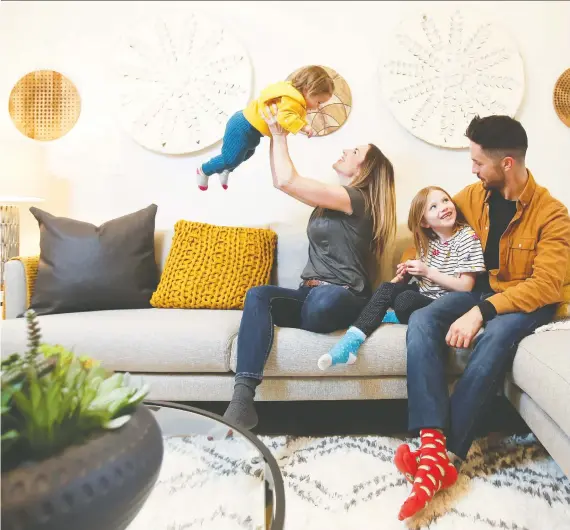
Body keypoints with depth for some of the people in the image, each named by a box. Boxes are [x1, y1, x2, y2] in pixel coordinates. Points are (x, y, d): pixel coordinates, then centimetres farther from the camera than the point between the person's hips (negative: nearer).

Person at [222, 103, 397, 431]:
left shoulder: (357, 199, -7)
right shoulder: (330, 198, 20)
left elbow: (287, 182, -14)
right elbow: (281, 182, 23)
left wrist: (279, 135, -2)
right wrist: (276, 137, 17)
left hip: (343, 299, -7)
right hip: (311, 293, 7)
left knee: (324, 298, -45)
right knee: (258, 295, -25)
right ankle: (242, 399, -38)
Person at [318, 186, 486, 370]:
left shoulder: (467, 236, -10)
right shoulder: (427, 239, 9)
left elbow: (465, 286, -15)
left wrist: (428, 272, -18)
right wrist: (406, 273, -1)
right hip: (423, 294, 6)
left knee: (405, 299, -31)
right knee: (387, 288, -15)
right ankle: (351, 341, -27)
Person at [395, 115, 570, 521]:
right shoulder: (473, 195, 3)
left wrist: (481, 312, -33)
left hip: (526, 300, -4)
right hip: (480, 290, 5)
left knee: (495, 336, -39)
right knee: (421, 322, -26)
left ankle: (446, 456, -34)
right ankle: (433, 444, -38)